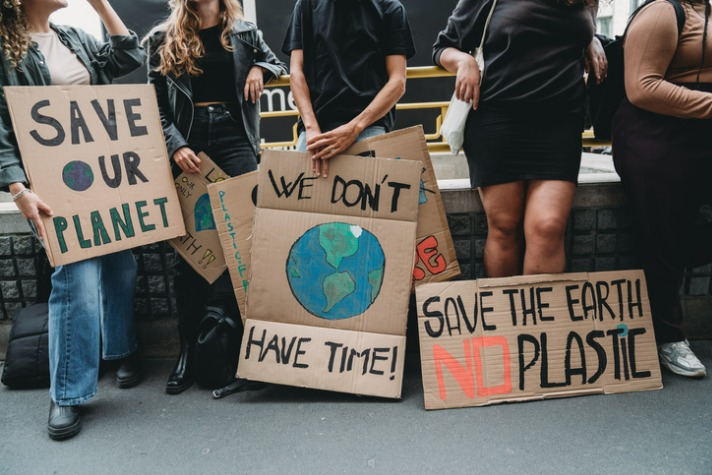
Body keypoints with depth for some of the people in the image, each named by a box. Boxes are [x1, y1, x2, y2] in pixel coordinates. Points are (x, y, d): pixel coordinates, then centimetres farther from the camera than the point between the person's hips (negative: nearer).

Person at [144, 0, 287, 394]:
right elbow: (155, 104, 5)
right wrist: (175, 146, -11)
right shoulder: (163, 40, 11)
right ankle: (188, 347, 7)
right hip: (188, 141, 0)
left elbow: (276, 63, 29)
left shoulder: (244, 32, 14)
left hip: (234, 137, 0)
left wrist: (259, 69, 6)